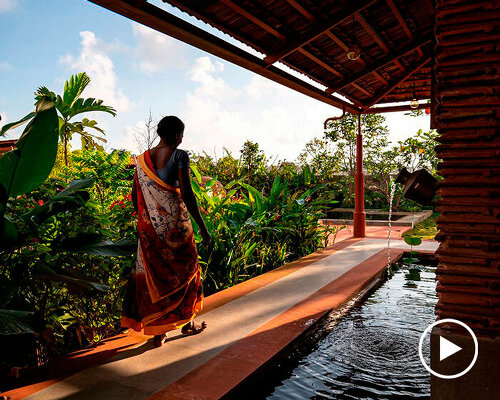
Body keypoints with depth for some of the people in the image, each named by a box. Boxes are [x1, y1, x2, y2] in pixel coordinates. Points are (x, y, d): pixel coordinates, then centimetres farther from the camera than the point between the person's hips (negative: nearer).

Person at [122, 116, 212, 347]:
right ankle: (186, 323, 27)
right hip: (175, 220, -5)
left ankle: (157, 332, 17)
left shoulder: (142, 159, 6)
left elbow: (135, 195, 10)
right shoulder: (179, 156, -11)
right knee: (184, 268, 14)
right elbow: (187, 194, -17)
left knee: (153, 272, 12)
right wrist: (202, 228, -13)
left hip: (149, 225, 5)